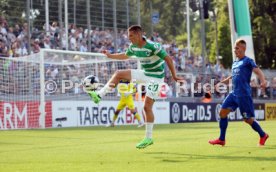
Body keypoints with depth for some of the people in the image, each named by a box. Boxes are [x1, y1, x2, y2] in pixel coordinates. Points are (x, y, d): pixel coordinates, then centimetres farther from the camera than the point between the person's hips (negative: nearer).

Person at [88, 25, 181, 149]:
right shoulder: (133, 47, -1)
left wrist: (174, 76, -26)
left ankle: (149, 138, -5)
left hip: (155, 77, -8)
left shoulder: (152, 46, -25)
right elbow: (125, 56, 21)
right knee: (119, 74, 4)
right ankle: (99, 95, 1)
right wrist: (110, 56, 16)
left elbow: (167, 58, -23)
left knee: (147, 106, -13)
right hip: (145, 73, 8)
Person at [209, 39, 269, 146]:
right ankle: (221, 139, 5)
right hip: (234, 93, 8)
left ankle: (263, 135, 18)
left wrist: (263, 81, -36)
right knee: (223, 112, -1)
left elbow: (258, 71, -18)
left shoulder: (248, 61, -5)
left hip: (244, 94, -8)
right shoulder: (234, 63, 17)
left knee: (248, 119, -3)